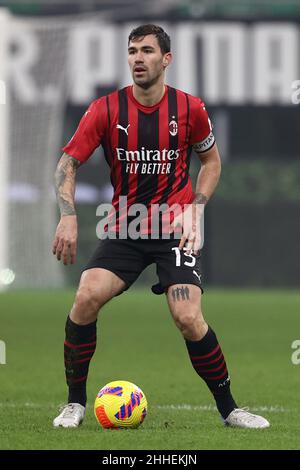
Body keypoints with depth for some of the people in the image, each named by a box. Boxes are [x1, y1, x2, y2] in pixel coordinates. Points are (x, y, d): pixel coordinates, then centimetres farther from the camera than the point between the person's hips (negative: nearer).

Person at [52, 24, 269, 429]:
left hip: (175, 229, -1)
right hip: (124, 229, 1)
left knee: (189, 319, -18)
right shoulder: (106, 110, -5)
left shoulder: (190, 108, -3)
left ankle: (228, 408, 3)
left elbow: (212, 160, 13)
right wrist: (68, 216, -22)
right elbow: (68, 163, -6)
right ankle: (75, 403, -3)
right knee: (87, 297, -20)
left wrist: (194, 210, -2)